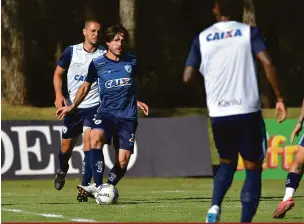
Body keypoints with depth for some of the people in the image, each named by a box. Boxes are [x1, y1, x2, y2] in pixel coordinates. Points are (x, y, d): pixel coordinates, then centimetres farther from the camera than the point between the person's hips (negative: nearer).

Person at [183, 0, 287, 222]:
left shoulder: (202, 39, 7)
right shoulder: (249, 32, 2)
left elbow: (187, 77, 4)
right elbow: (267, 63, -13)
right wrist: (280, 98, -7)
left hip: (218, 114, 3)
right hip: (248, 112, -3)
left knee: (227, 163, 24)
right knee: (253, 168, 8)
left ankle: (215, 206, 0)